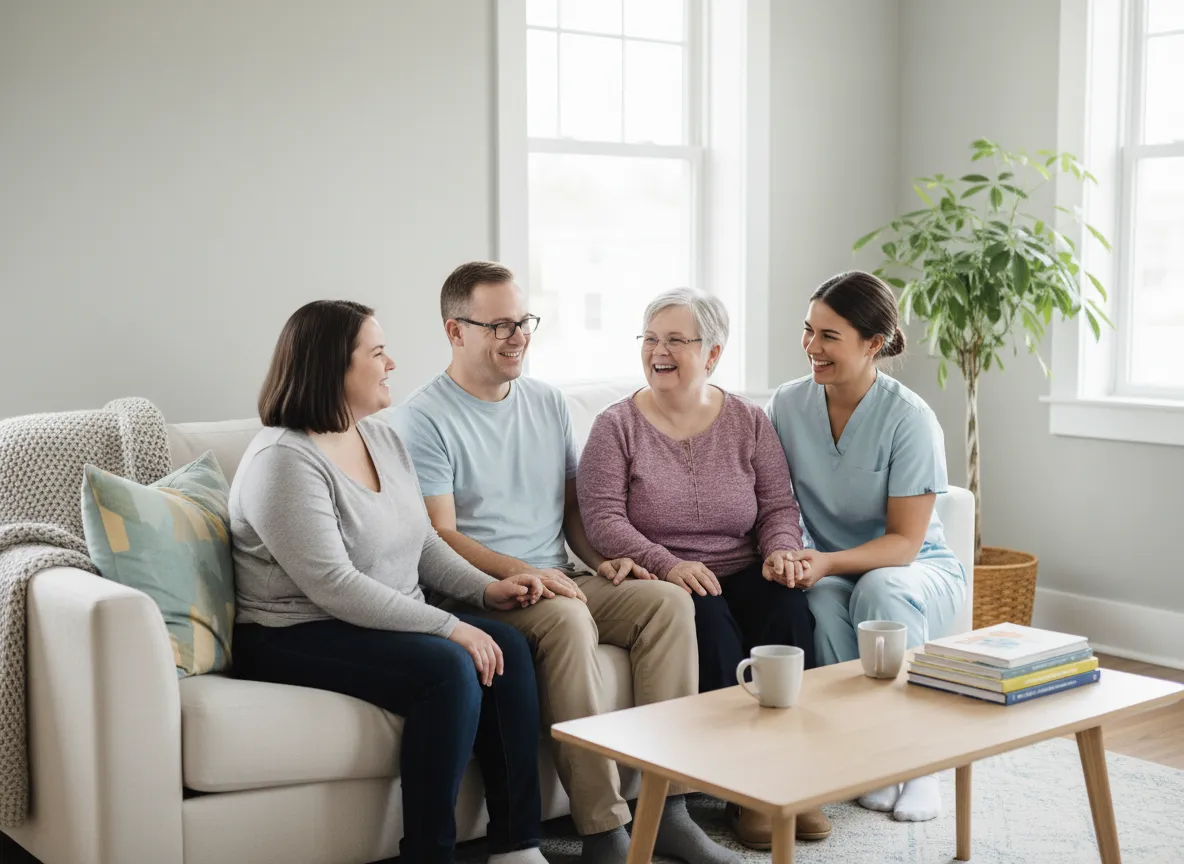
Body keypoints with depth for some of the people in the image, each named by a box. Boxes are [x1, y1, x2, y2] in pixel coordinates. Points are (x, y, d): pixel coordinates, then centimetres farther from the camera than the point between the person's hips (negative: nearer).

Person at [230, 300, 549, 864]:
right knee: (450, 668, -29)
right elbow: (333, 584, -25)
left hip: (389, 622, 8)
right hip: (297, 639, -8)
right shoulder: (283, 460, -17)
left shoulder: (382, 438, 11)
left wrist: (486, 589, -2)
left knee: (508, 647, -14)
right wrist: (448, 627, -25)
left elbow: (423, 542, 16)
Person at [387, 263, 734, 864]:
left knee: (669, 600, -18)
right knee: (567, 620, -35)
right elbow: (440, 537, -11)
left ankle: (667, 806, -18)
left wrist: (603, 560, 1)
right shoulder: (422, 420, -5)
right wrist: (524, 573, -24)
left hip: (560, 582, 6)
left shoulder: (548, 404, 16)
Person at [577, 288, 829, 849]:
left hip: (743, 576, 3)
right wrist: (668, 566, -22)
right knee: (710, 620, -33)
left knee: (788, 606, -28)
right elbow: (603, 518, -8)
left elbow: (779, 506, 8)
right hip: (663, 586, -3)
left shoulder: (747, 422, 11)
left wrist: (781, 550, -14)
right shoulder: (617, 426, 2)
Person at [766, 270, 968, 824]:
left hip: (917, 573, -2)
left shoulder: (910, 419, -16)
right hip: (830, 571, 2)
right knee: (820, 603, -33)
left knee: (879, 590, -36)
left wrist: (829, 562, -32)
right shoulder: (788, 405, -5)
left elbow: (904, 542, -17)